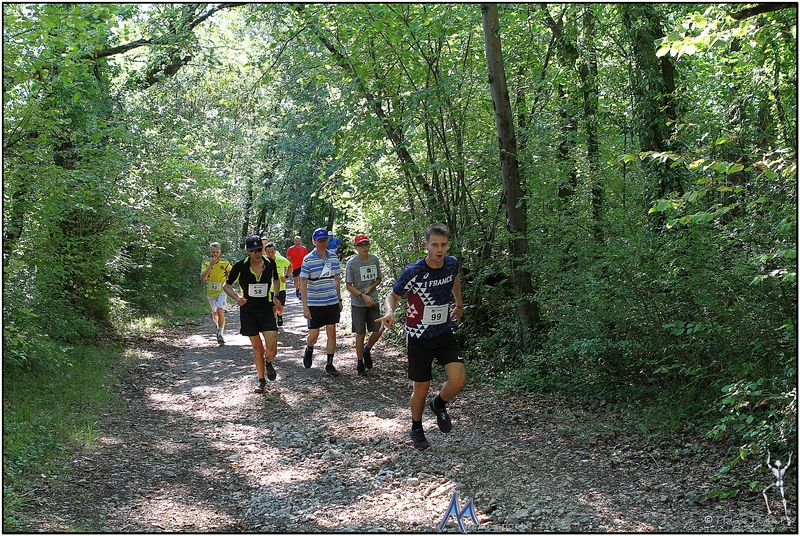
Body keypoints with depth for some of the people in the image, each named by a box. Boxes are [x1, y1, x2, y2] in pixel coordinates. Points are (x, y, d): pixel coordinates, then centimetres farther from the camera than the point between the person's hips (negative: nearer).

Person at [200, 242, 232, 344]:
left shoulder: (225, 263, -4)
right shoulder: (206, 264, -5)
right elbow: (202, 278, -21)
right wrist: (210, 265, -28)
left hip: (222, 291, -2)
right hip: (210, 292, 2)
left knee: (220, 311, -21)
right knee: (214, 313, 18)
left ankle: (220, 334, -16)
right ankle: (218, 326, 47)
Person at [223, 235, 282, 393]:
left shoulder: (270, 263, -4)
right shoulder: (240, 266, -11)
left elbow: (276, 280, 18)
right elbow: (226, 286, 1)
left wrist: (275, 296, 3)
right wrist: (237, 297, -17)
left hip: (266, 309, 1)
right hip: (248, 311, -1)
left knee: (271, 350, -10)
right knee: (258, 349, 6)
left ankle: (268, 363, 27)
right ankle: (261, 380, 26)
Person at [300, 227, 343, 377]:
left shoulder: (333, 257, 4)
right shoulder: (308, 260, -9)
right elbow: (303, 284, -10)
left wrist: (339, 299, 15)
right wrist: (305, 307, -14)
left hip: (332, 302, 3)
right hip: (315, 303, -3)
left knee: (332, 332, 2)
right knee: (314, 334, 3)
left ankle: (330, 365, 11)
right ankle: (309, 350, 37)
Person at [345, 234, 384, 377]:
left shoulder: (374, 260, 2)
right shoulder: (352, 263, -10)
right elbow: (348, 285, -8)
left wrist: (370, 288, -8)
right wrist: (363, 296, -19)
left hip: (373, 302, 4)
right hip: (358, 304, -4)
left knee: (378, 330, 2)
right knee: (361, 334, 1)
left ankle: (367, 350, 31)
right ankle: (360, 364, 14)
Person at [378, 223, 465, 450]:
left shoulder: (452, 264, -5)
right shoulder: (413, 272, -20)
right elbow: (393, 295, -6)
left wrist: (459, 305, 28)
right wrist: (390, 312, -26)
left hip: (445, 332, 4)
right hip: (419, 337, -3)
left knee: (458, 381, -13)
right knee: (421, 389, 5)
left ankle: (439, 404, 21)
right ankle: (416, 429, 33)